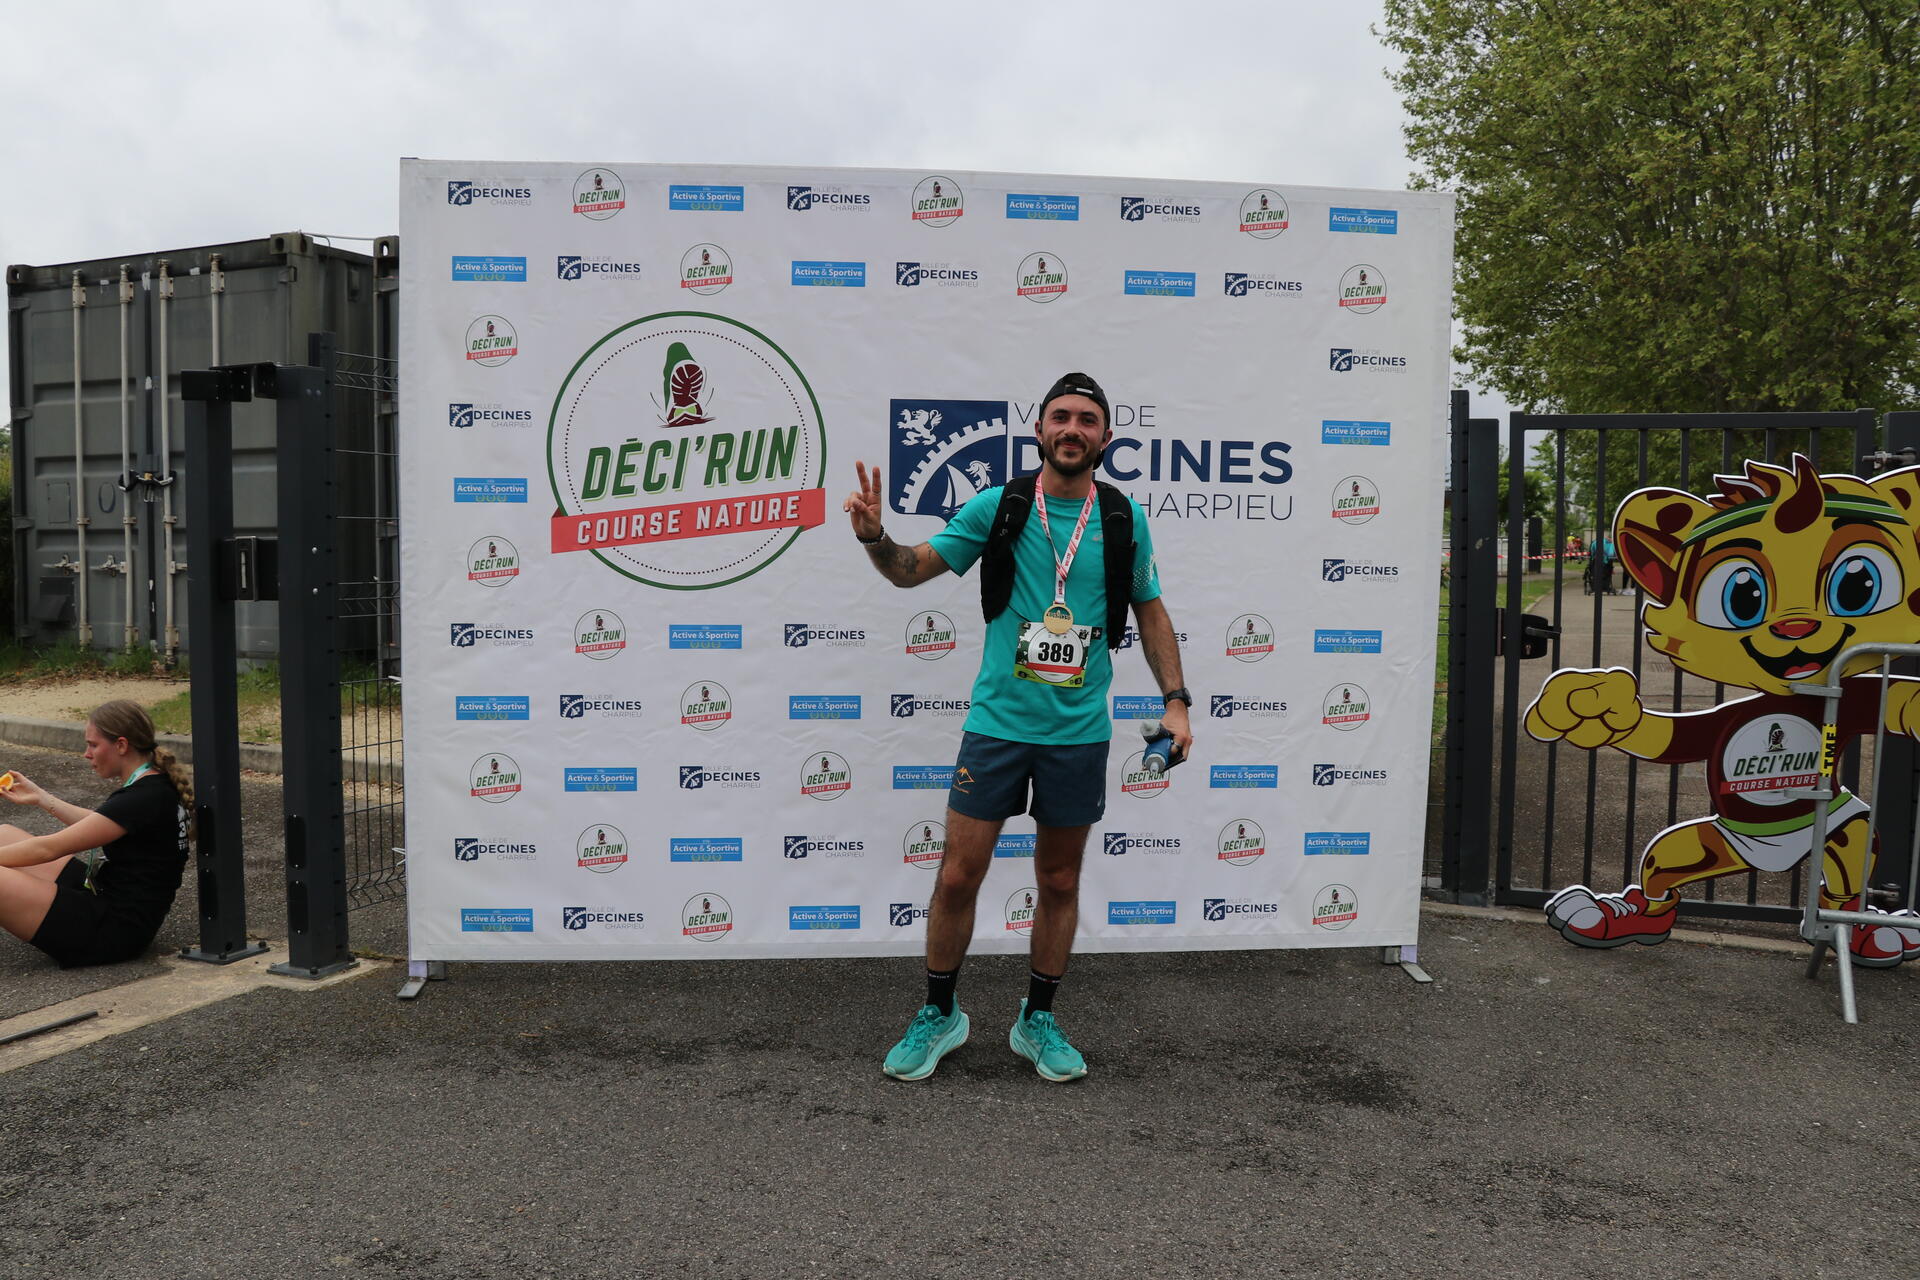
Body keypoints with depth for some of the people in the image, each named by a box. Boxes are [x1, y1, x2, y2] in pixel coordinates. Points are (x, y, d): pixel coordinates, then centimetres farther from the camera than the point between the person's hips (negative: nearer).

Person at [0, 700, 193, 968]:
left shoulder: (144, 800, -24)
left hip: (112, 931, -10)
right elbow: (99, 824, 26)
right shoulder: (156, 784, 5)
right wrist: (40, 797, 29)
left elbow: (48, 849, -19)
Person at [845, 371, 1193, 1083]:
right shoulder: (995, 507, -3)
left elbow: (1150, 610, 12)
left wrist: (1175, 700, 5)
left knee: (1059, 882, 12)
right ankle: (939, 1016, 23)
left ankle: (1037, 1022, 30)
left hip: (1079, 732, 1)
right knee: (958, 876, 2)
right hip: (996, 723, -1)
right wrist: (874, 537, -18)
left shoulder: (1125, 519, 1)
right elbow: (910, 570, 3)